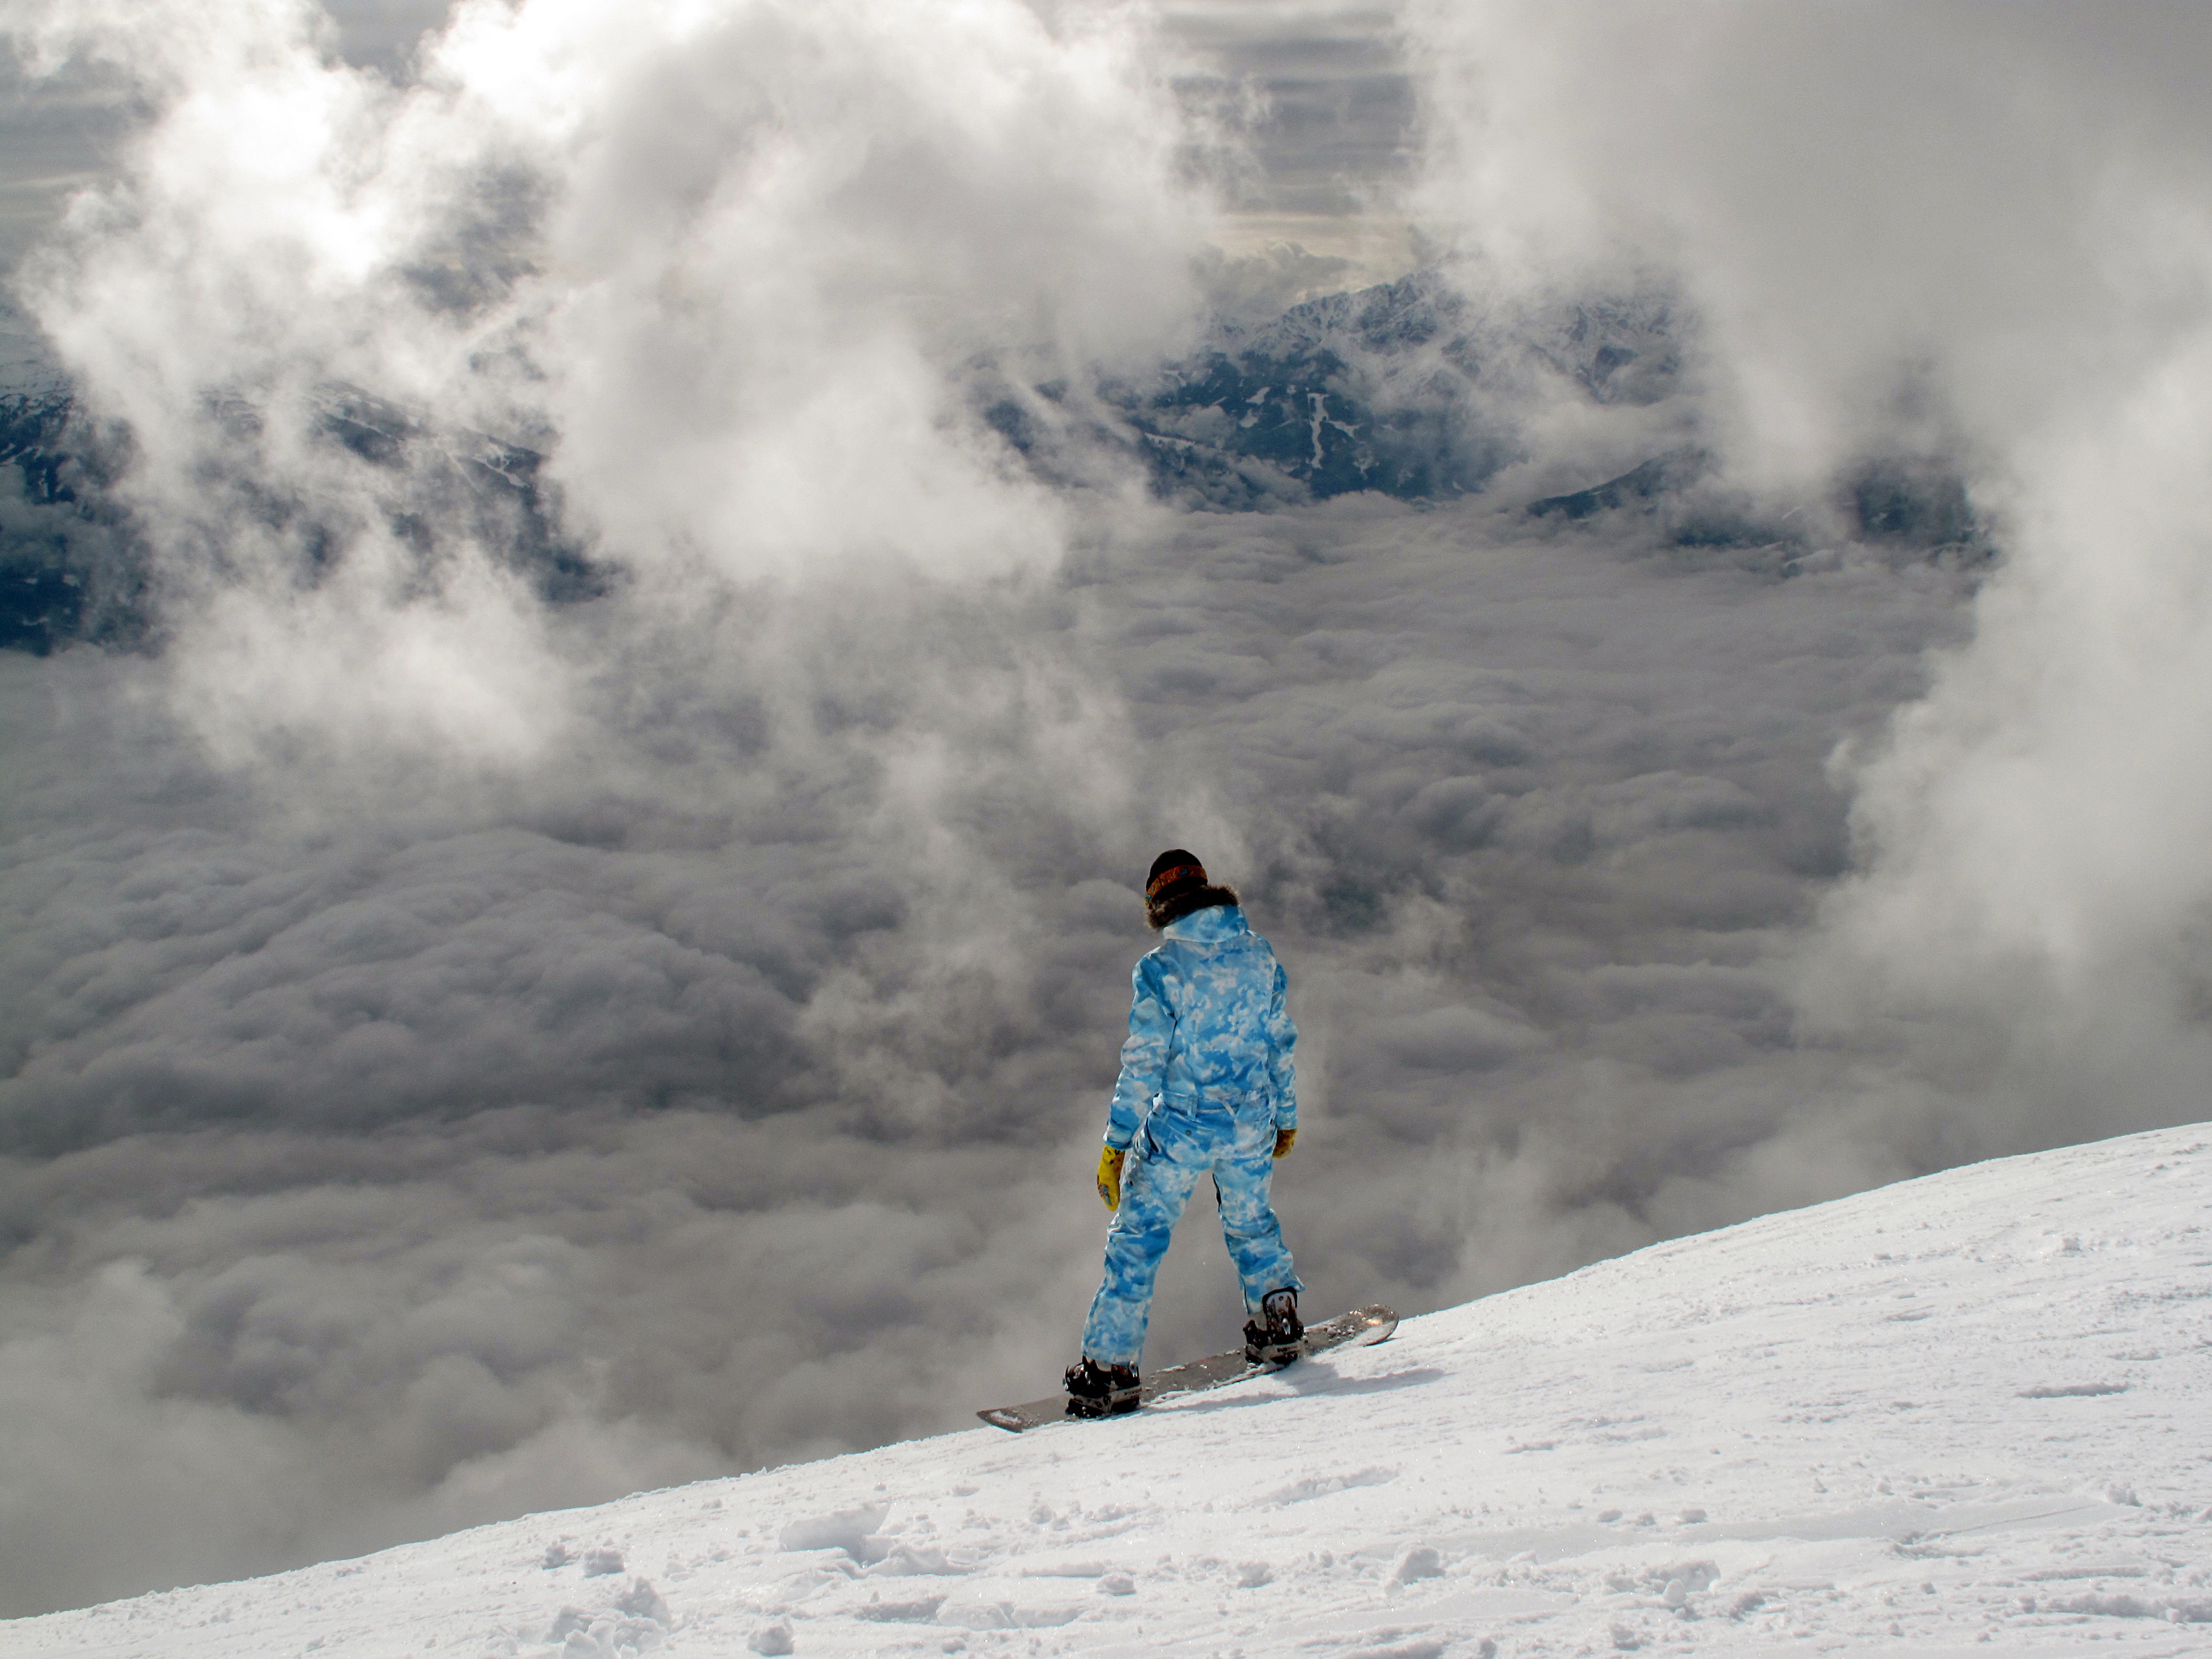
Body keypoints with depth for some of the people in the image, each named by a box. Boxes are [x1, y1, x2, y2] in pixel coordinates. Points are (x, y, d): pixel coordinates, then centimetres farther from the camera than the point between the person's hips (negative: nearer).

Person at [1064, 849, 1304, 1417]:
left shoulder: (1161, 967, -14)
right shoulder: (1260, 956, 0)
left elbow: (1143, 1064, -14)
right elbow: (1281, 1044, 8)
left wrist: (1116, 1144, -9)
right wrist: (1286, 1116, 22)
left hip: (1179, 1126, -4)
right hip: (1251, 1125, 4)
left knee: (1138, 1238, 4)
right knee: (1250, 1221, 29)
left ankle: (1109, 1368, 2)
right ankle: (1278, 1323, 31)